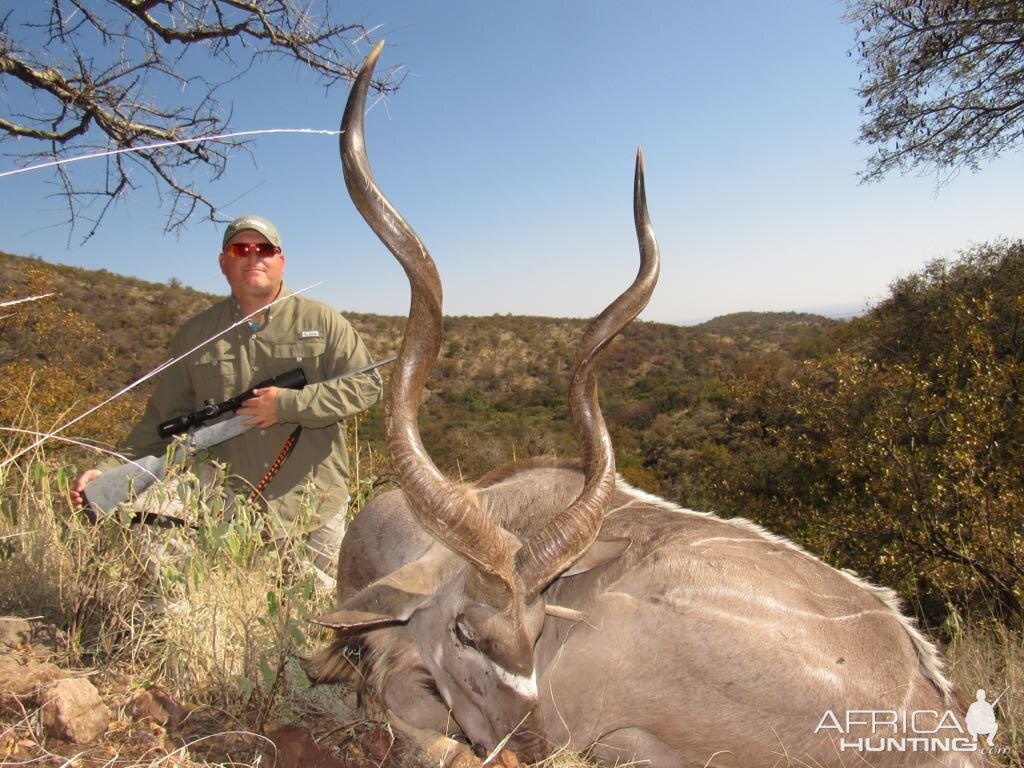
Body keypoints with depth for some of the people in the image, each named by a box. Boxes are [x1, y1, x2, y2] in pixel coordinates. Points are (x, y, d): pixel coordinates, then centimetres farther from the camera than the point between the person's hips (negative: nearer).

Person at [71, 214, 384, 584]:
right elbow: (163, 417, 12)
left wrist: (287, 404, -15)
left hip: (315, 512, -1)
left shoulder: (321, 321, 1)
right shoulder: (195, 335, 8)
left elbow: (366, 384, -7)